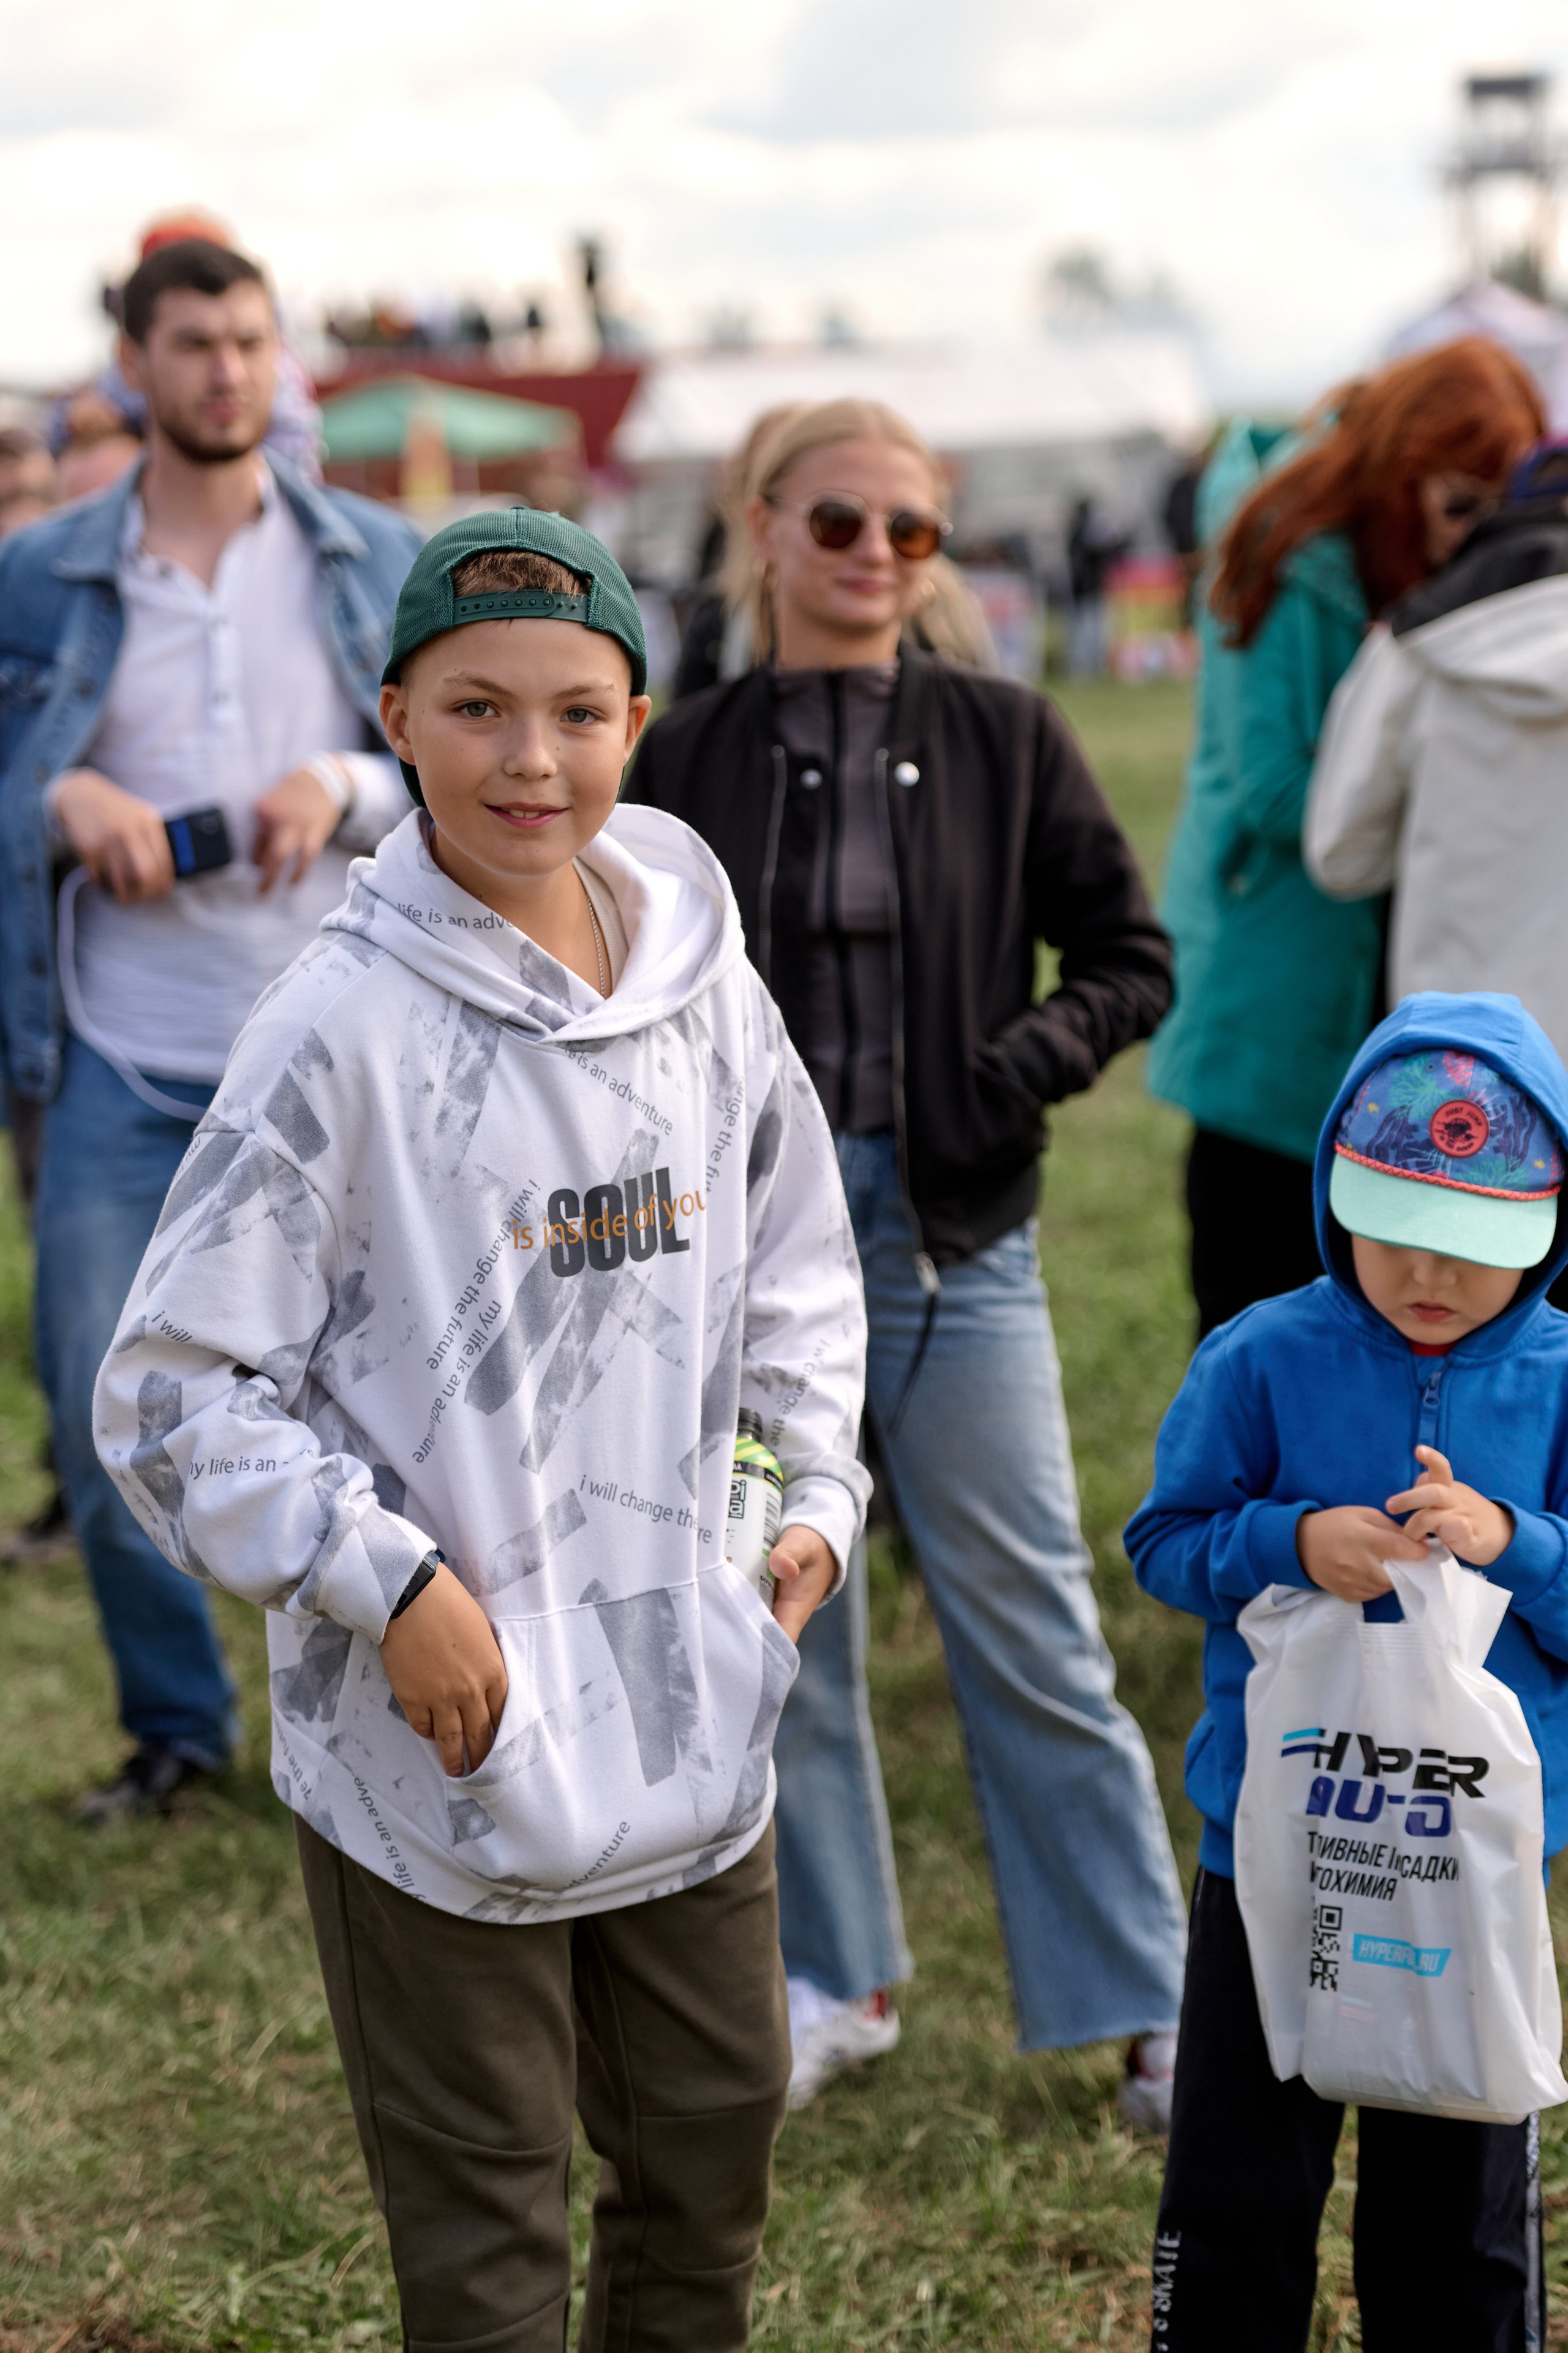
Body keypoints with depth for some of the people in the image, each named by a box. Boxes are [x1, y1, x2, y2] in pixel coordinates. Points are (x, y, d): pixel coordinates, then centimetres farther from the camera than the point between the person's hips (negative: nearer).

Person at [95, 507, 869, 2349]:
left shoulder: (700, 981, 1)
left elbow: (794, 1264, 17)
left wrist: (816, 1488, 4)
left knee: (718, 2144, 21)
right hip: (439, 1741, -5)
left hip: (691, 1719, 5)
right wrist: (392, 1585, -18)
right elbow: (175, 1391, -13)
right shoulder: (344, 1026, -16)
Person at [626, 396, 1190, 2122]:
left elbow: (1131, 956, 4)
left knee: (1031, 1636, 1)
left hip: (950, 1234, -2)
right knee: (779, 1622, 11)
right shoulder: (681, 759, 4)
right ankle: (832, 1979, 28)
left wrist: (1037, 1056, -13)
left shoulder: (1001, 739, 1)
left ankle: (1148, 2002, 14)